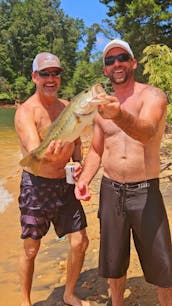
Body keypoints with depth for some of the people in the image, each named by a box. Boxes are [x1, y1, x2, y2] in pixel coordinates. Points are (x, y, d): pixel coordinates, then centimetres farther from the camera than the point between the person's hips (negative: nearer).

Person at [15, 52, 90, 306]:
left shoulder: (67, 107, 4)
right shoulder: (25, 112, -15)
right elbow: (33, 152, -30)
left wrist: (78, 162, -4)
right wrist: (49, 156, -52)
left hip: (65, 185, 5)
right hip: (36, 186, -5)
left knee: (80, 243, 8)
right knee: (31, 250, 8)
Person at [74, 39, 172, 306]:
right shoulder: (103, 105, 8)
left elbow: (146, 132, -29)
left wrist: (119, 115, -49)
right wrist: (84, 179, -2)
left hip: (145, 192, -4)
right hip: (110, 190, 4)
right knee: (113, 261, 17)